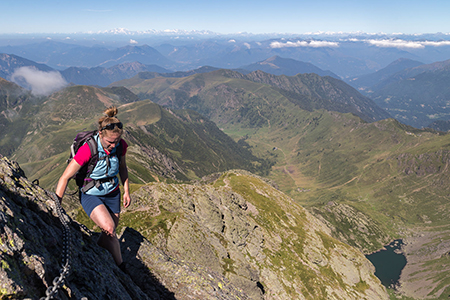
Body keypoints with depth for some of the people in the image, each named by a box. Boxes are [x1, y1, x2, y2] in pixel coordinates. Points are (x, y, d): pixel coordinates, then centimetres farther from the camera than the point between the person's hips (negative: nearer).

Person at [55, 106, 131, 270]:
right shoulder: (87, 150, -29)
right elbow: (65, 178, -23)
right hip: (91, 195, -5)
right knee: (109, 228, -24)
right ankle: (120, 265, -1)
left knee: (109, 234, 13)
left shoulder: (121, 145, -14)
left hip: (112, 194, 5)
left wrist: (126, 191, 8)